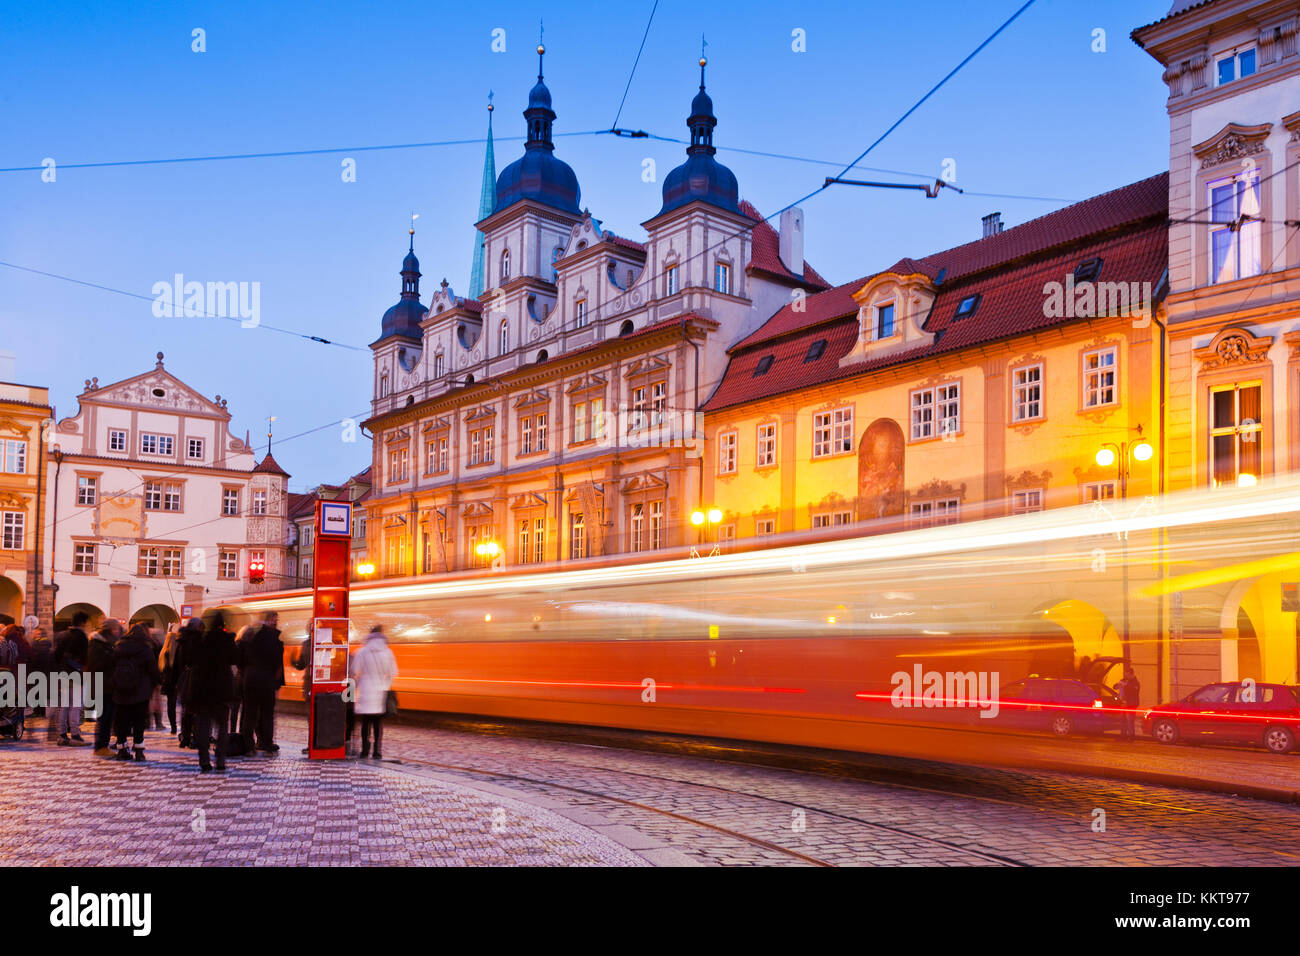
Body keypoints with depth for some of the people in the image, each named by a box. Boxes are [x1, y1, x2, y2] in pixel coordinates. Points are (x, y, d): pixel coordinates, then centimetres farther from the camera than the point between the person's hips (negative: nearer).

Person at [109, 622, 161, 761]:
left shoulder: (118, 648, 5)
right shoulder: (145, 649, -7)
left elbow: (111, 669, 10)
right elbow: (153, 670, -2)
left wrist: (112, 685, 19)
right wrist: (159, 680, 14)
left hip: (120, 693, 4)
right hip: (140, 692, -3)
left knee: (122, 722, 10)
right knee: (139, 722, 0)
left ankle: (121, 750, 14)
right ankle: (139, 751, -3)